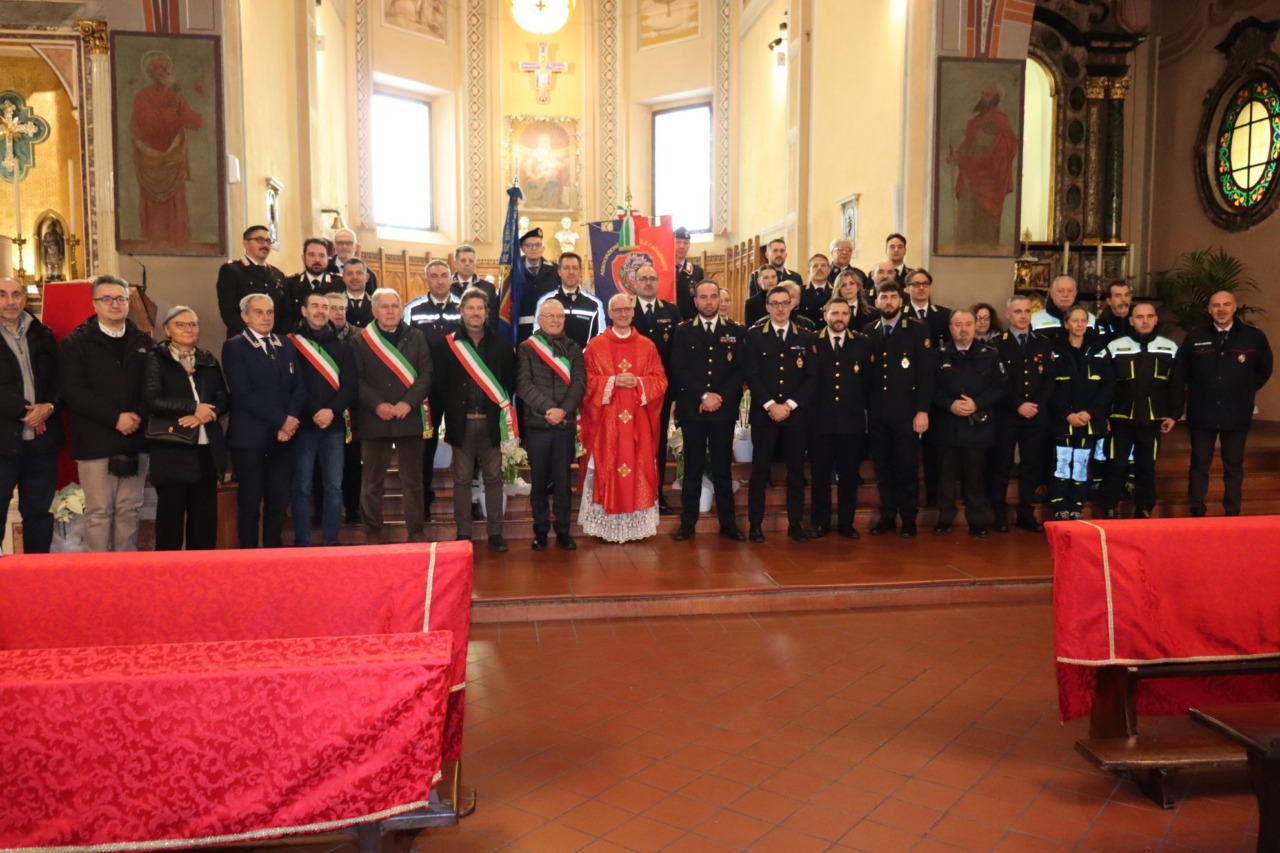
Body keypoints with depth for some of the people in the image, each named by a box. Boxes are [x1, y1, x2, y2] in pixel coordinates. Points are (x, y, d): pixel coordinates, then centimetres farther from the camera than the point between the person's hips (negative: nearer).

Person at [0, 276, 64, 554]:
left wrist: (49, 407, -9)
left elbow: (59, 380, 9)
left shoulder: (43, 336, 11)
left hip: (42, 439, 3)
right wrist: (25, 410, -13)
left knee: (39, 512, 10)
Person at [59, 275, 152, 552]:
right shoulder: (75, 343, 2)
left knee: (129, 511, 8)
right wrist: (115, 417, -16)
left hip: (135, 441, 3)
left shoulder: (143, 342, 13)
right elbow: (73, 391, -9)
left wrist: (139, 416, -10)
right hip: (96, 443, -3)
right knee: (98, 512, 0)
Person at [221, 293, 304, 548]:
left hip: (283, 437, 4)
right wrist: (282, 420, -14)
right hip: (250, 438, -4)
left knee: (279, 502, 6)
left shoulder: (286, 345, 15)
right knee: (250, 503, 1)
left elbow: (299, 388, 8)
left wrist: (289, 422, -8)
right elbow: (243, 395, -11)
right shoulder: (234, 347, -1)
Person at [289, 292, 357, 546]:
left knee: (333, 487, 4)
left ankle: (331, 542, 12)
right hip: (303, 424, -2)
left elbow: (351, 384, 4)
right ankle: (302, 543, 9)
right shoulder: (291, 343, 3)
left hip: (334, 426, 3)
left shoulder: (341, 346, 12)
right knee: (302, 488, 1)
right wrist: (313, 413, -14)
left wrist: (332, 410, -11)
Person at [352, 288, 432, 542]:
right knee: (372, 480, 6)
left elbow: (425, 374, 1)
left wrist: (408, 403, -13)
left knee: (413, 479, 6)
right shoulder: (361, 340, 5)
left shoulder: (416, 338, 9)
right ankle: (373, 531, 17)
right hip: (374, 419, -1)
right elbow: (357, 379, -2)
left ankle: (416, 530, 15)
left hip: (410, 418, 1)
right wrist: (377, 405, -15)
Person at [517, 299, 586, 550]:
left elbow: (579, 383, -1)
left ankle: (563, 531, 14)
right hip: (536, 424, -1)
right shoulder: (526, 348, 4)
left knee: (562, 480, 5)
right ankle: (540, 531, 16)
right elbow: (524, 384, -6)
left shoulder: (574, 349, 10)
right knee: (539, 481, 6)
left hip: (566, 424, 1)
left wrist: (563, 410, -16)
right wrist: (548, 408, -16)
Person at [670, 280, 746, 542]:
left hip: (724, 409, 0)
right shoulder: (683, 331, 5)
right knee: (693, 467, 5)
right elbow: (678, 369, -4)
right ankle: (688, 522, 12)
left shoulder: (736, 331, 6)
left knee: (723, 468, 6)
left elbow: (740, 370, 1)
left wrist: (720, 397, -11)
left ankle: (728, 523, 14)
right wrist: (703, 396, -13)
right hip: (692, 409, 0)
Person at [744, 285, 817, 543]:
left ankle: (795, 523, 15)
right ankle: (755, 523, 9)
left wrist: (790, 405, -9)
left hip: (796, 413, 2)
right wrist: (770, 405, -13)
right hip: (763, 413, -1)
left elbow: (812, 377, 2)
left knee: (796, 469, 6)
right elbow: (751, 375, -3)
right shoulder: (754, 335, 4)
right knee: (760, 469, 1)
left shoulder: (806, 337, 8)